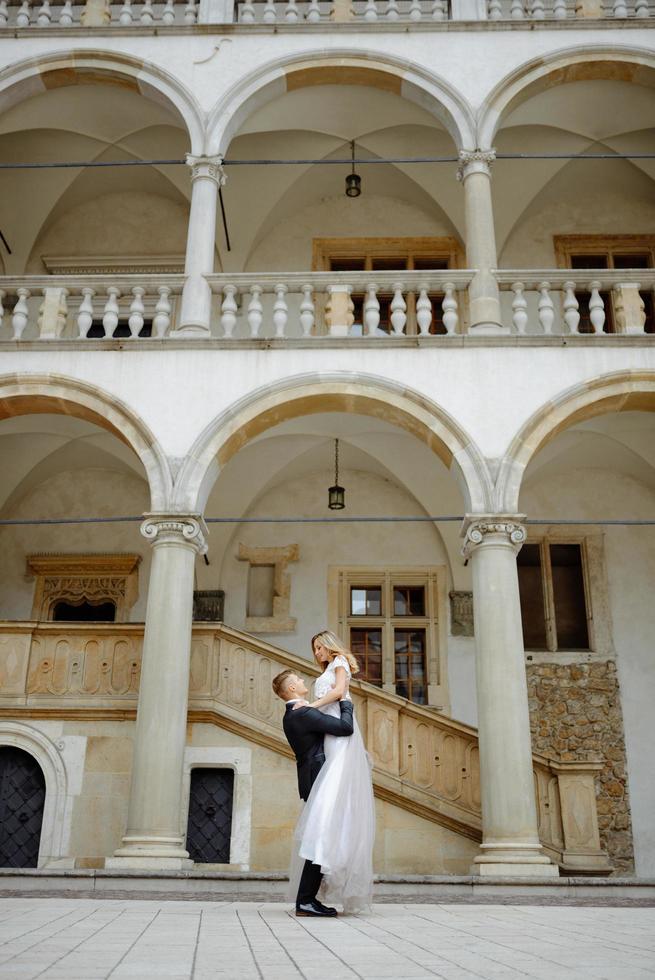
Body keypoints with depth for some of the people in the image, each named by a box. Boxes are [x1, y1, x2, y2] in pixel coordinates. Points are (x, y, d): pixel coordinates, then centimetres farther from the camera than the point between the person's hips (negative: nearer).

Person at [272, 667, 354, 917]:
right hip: (319, 780, -10)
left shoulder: (290, 716, 15)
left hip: (310, 781, 10)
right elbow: (346, 728, -21)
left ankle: (307, 898, 15)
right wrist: (345, 702, -6)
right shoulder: (305, 714, -17)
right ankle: (305, 901, -7)